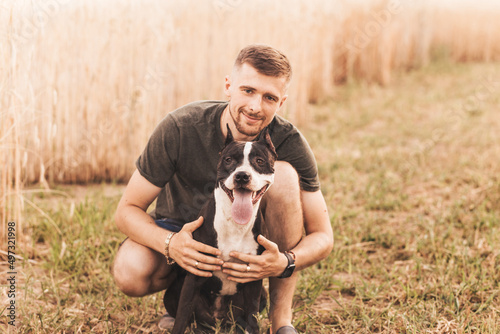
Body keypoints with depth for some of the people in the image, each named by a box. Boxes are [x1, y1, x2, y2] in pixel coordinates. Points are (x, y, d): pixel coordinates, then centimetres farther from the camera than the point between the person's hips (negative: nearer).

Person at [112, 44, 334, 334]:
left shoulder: (289, 144, -24)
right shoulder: (180, 128, -26)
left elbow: (323, 236, -19)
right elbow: (128, 210, -19)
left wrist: (285, 263, -42)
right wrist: (170, 243, -41)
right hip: (187, 232, 0)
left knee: (283, 173, -30)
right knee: (130, 274, -32)